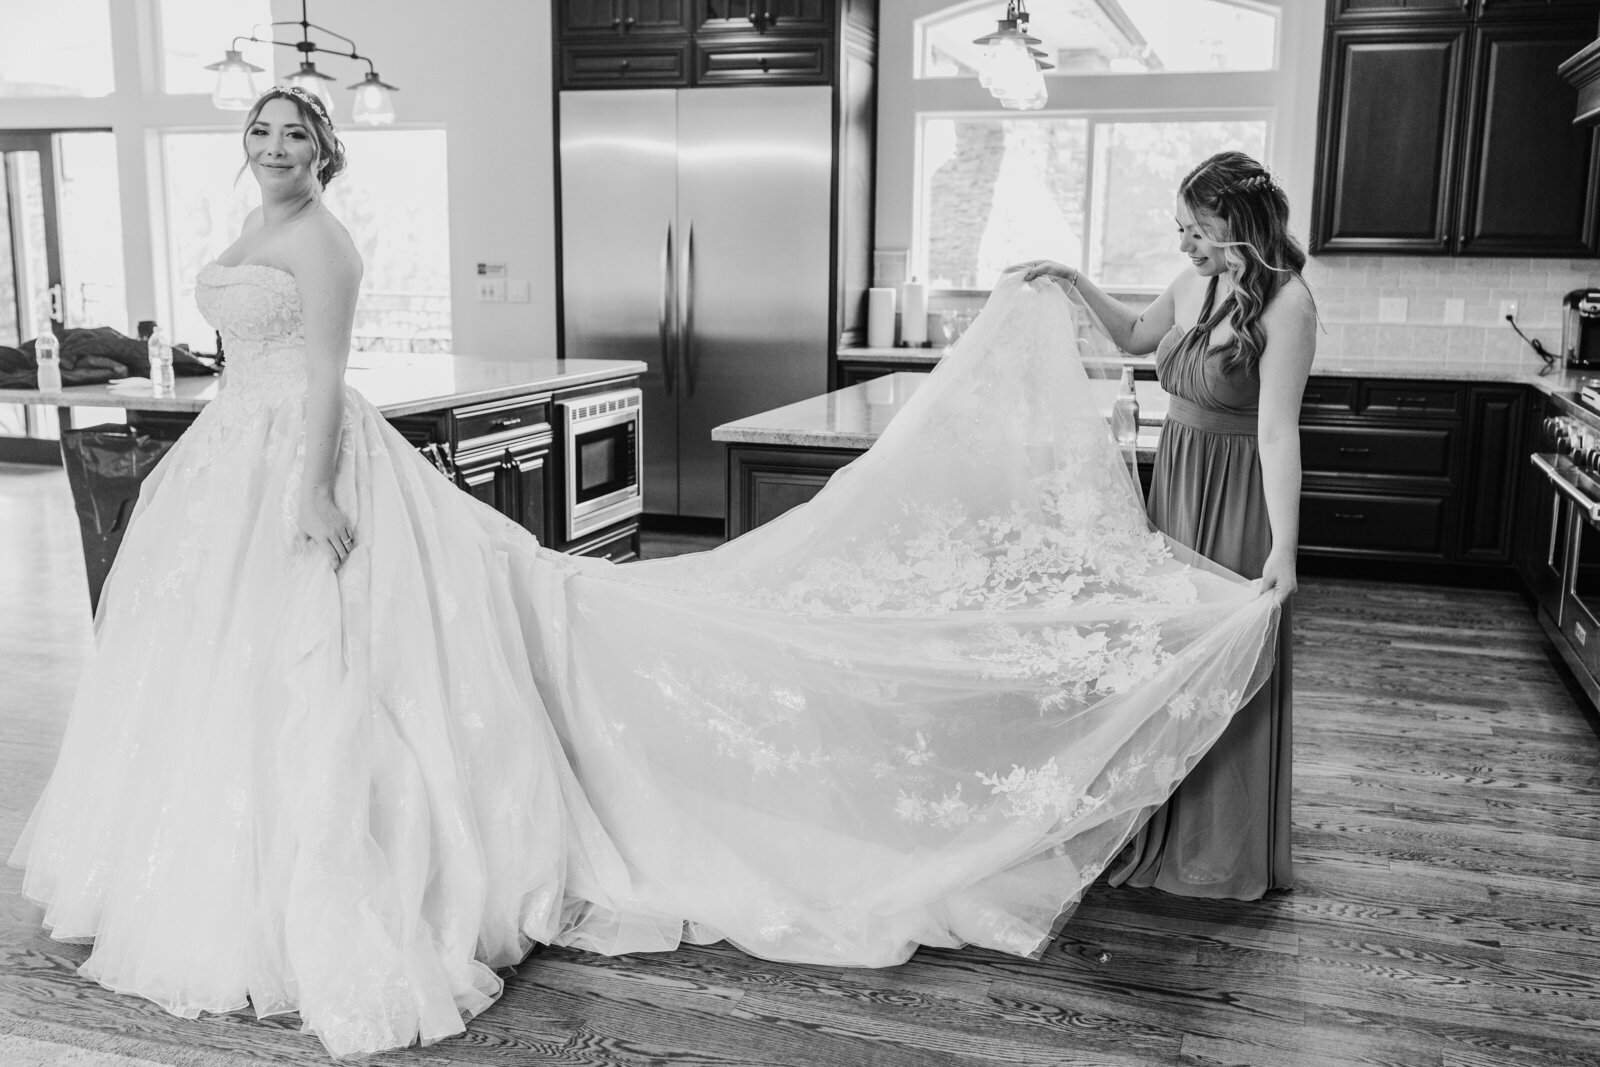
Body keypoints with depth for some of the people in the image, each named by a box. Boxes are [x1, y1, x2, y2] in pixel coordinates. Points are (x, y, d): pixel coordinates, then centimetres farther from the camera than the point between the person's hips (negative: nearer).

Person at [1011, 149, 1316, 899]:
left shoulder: (1285, 303, -20)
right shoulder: (1194, 283, 2)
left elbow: (1277, 430, -26)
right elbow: (1135, 336, 23)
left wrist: (1283, 548, -30)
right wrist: (1075, 283, 12)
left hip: (1237, 494, -7)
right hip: (1175, 474, 7)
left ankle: (1228, 850, 21)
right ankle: (1165, 823, 32)